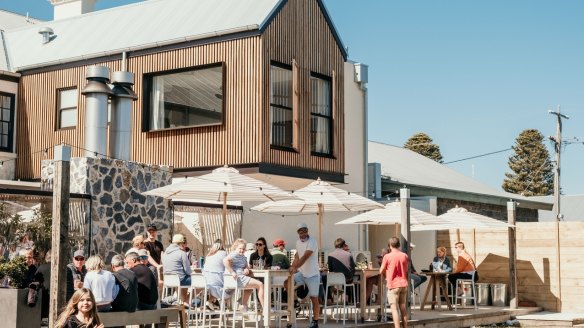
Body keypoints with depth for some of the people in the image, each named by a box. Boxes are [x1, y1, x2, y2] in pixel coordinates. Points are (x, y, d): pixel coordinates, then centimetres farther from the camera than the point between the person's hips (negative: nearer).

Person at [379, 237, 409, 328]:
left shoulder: (387, 256, -9)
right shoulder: (405, 256, 3)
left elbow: (381, 271, -2)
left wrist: (386, 274, 18)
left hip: (393, 285, -5)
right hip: (404, 284, 5)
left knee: (394, 309, -4)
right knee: (403, 308, 13)